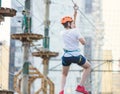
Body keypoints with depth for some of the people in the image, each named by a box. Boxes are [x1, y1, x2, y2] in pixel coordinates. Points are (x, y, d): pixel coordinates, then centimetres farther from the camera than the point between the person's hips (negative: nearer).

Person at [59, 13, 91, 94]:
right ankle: (80, 86, 13)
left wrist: (73, 28, 27)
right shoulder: (75, 31, -10)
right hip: (76, 55, -4)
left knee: (64, 74, 23)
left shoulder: (63, 33, 5)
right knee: (88, 67, 23)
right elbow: (83, 42, -12)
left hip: (66, 56, 4)